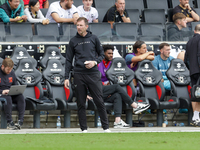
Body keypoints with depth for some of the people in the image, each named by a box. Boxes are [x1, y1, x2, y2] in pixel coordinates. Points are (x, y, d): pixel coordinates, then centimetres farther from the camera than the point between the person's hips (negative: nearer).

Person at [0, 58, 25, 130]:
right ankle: (10, 122, -42)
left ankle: (20, 121, -35)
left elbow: (15, 85, 22)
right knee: (8, 98, -39)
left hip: (11, 94, 6)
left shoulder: (12, 73, 13)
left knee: (21, 97, -25)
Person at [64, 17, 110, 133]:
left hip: (93, 73, -1)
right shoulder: (73, 41, 10)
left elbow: (101, 54, 14)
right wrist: (66, 77, 5)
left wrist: (95, 62, -7)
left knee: (99, 101, -5)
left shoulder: (94, 38, 8)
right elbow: (69, 60, 11)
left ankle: (106, 127, 1)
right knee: (81, 103, 2)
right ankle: (84, 128, 8)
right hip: (79, 74, 1)